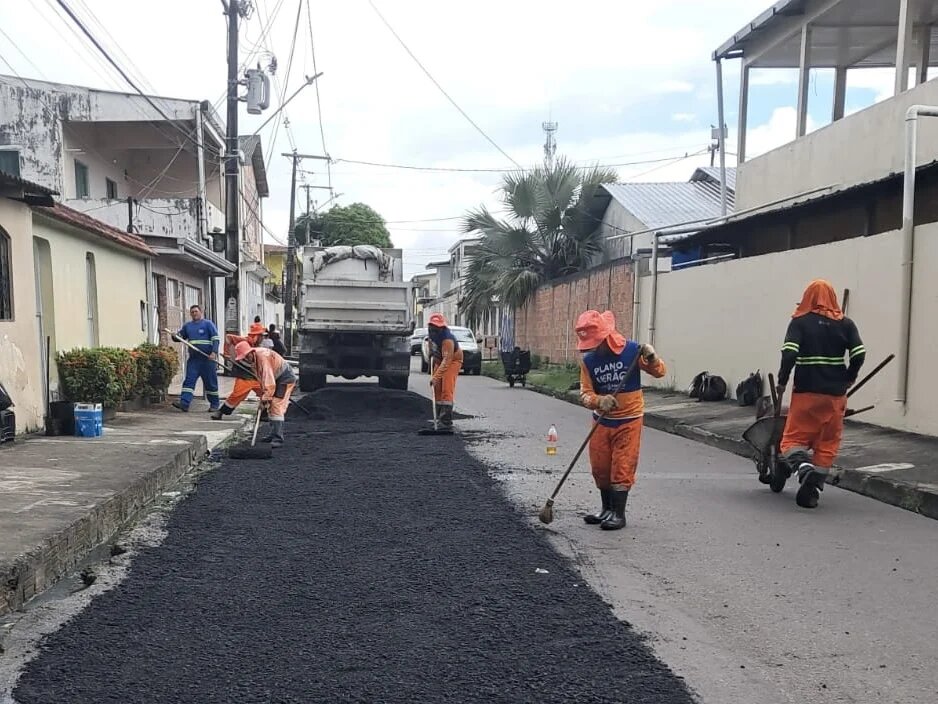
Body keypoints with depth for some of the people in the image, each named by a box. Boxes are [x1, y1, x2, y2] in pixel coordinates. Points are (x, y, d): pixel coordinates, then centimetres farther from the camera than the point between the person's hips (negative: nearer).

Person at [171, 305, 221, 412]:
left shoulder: (208, 323, 1)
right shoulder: (187, 326, 15)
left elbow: (216, 339, -5)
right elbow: (180, 337, 23)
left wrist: (214, 352, -18)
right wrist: (175, 337, -2)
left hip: (207, 359, -4)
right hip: (193, 359, 4)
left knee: (211, 382, 3)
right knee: (189, 381, -7)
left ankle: (214, 404, 14)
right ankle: (184, 403, -14)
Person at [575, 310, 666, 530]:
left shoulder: (631, 350, -13)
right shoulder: (588, 361, -5)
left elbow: (659, 372, -5)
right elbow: (585, 394, -8)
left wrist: (651, 359, -26)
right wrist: (599, 401, -29)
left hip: (628, 420, -4)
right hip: (602, 421, 4)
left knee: (622, 468, -3)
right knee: (600, 468, 11)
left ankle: (619, 514, 9)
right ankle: (607, 509, 29)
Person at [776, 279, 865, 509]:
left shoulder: (800, 322, -1)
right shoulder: (845, 324, 6)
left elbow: (789, 353, -14)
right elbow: (859, 354, -2)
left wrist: (782, 381, -5)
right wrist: (849, 377, 13)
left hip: (805, 391, -2)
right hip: (835, 393, 3)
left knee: (794, 437, 6)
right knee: (827, 443, 11)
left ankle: (802, 464, -24)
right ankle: (812, 491, 8)